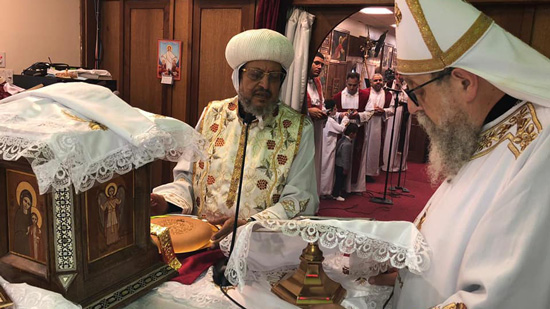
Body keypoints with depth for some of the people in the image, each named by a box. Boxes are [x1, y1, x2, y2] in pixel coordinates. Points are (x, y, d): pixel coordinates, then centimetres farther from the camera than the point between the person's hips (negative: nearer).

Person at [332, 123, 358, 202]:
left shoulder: (342, 139, 1)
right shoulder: (347, 144, -28)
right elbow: (345, 158, -24)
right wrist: (346, 169, -15)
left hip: (338, 164, 9)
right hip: (342, 166, -9)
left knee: (339, 180, 21)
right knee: (340, 180, 6)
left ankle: (336, 193, 33)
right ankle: (336, 195, 19)